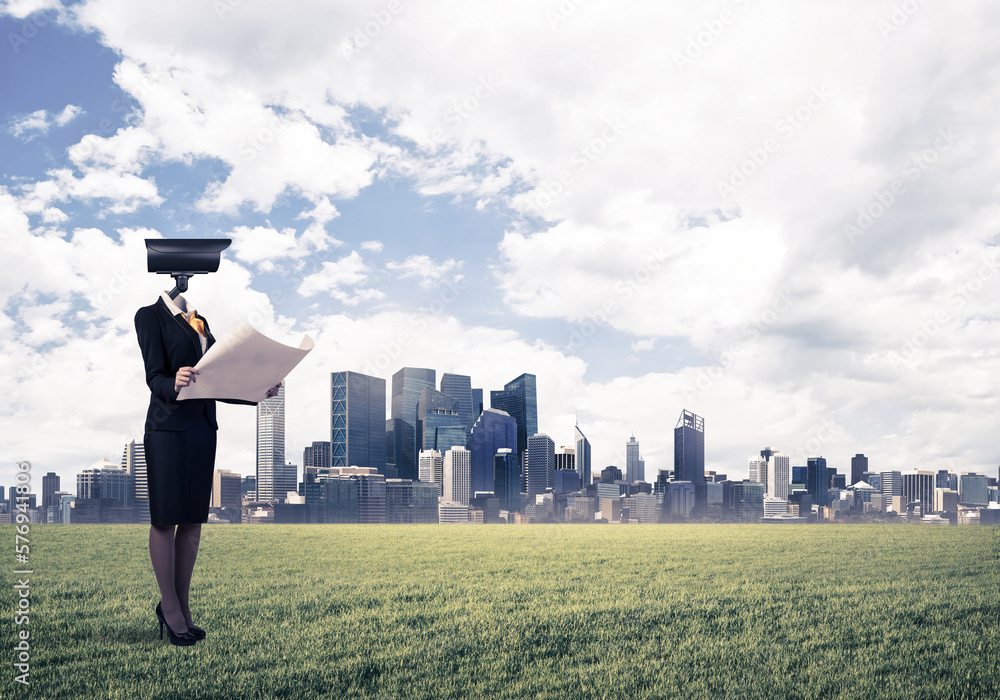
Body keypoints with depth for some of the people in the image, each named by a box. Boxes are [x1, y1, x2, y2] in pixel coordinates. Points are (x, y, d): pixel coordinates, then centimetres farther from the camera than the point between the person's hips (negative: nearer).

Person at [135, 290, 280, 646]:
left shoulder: (199, 321, 16)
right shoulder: (150, 316, -4)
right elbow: (154, 378, -13)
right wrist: (173, 385, -36)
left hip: (203, 429, 7)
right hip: (168, 431, -7)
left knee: (193, 521, 9)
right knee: (165, 519, 2)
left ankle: (183, 607, 19)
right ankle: (170, 607, 13)